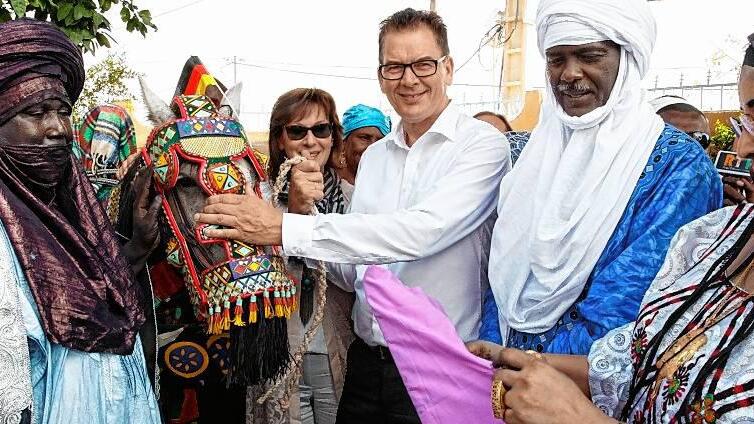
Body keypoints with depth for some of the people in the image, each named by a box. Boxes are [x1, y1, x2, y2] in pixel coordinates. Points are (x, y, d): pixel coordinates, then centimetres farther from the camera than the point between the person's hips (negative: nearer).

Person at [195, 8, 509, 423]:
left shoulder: (483, 145, -10)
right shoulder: (372, 156, 8)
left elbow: (421, 231, -26)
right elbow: (351, 272, 9)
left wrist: (285, 229, -27)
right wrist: (304, 212, -8)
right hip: (366, 362, 5)